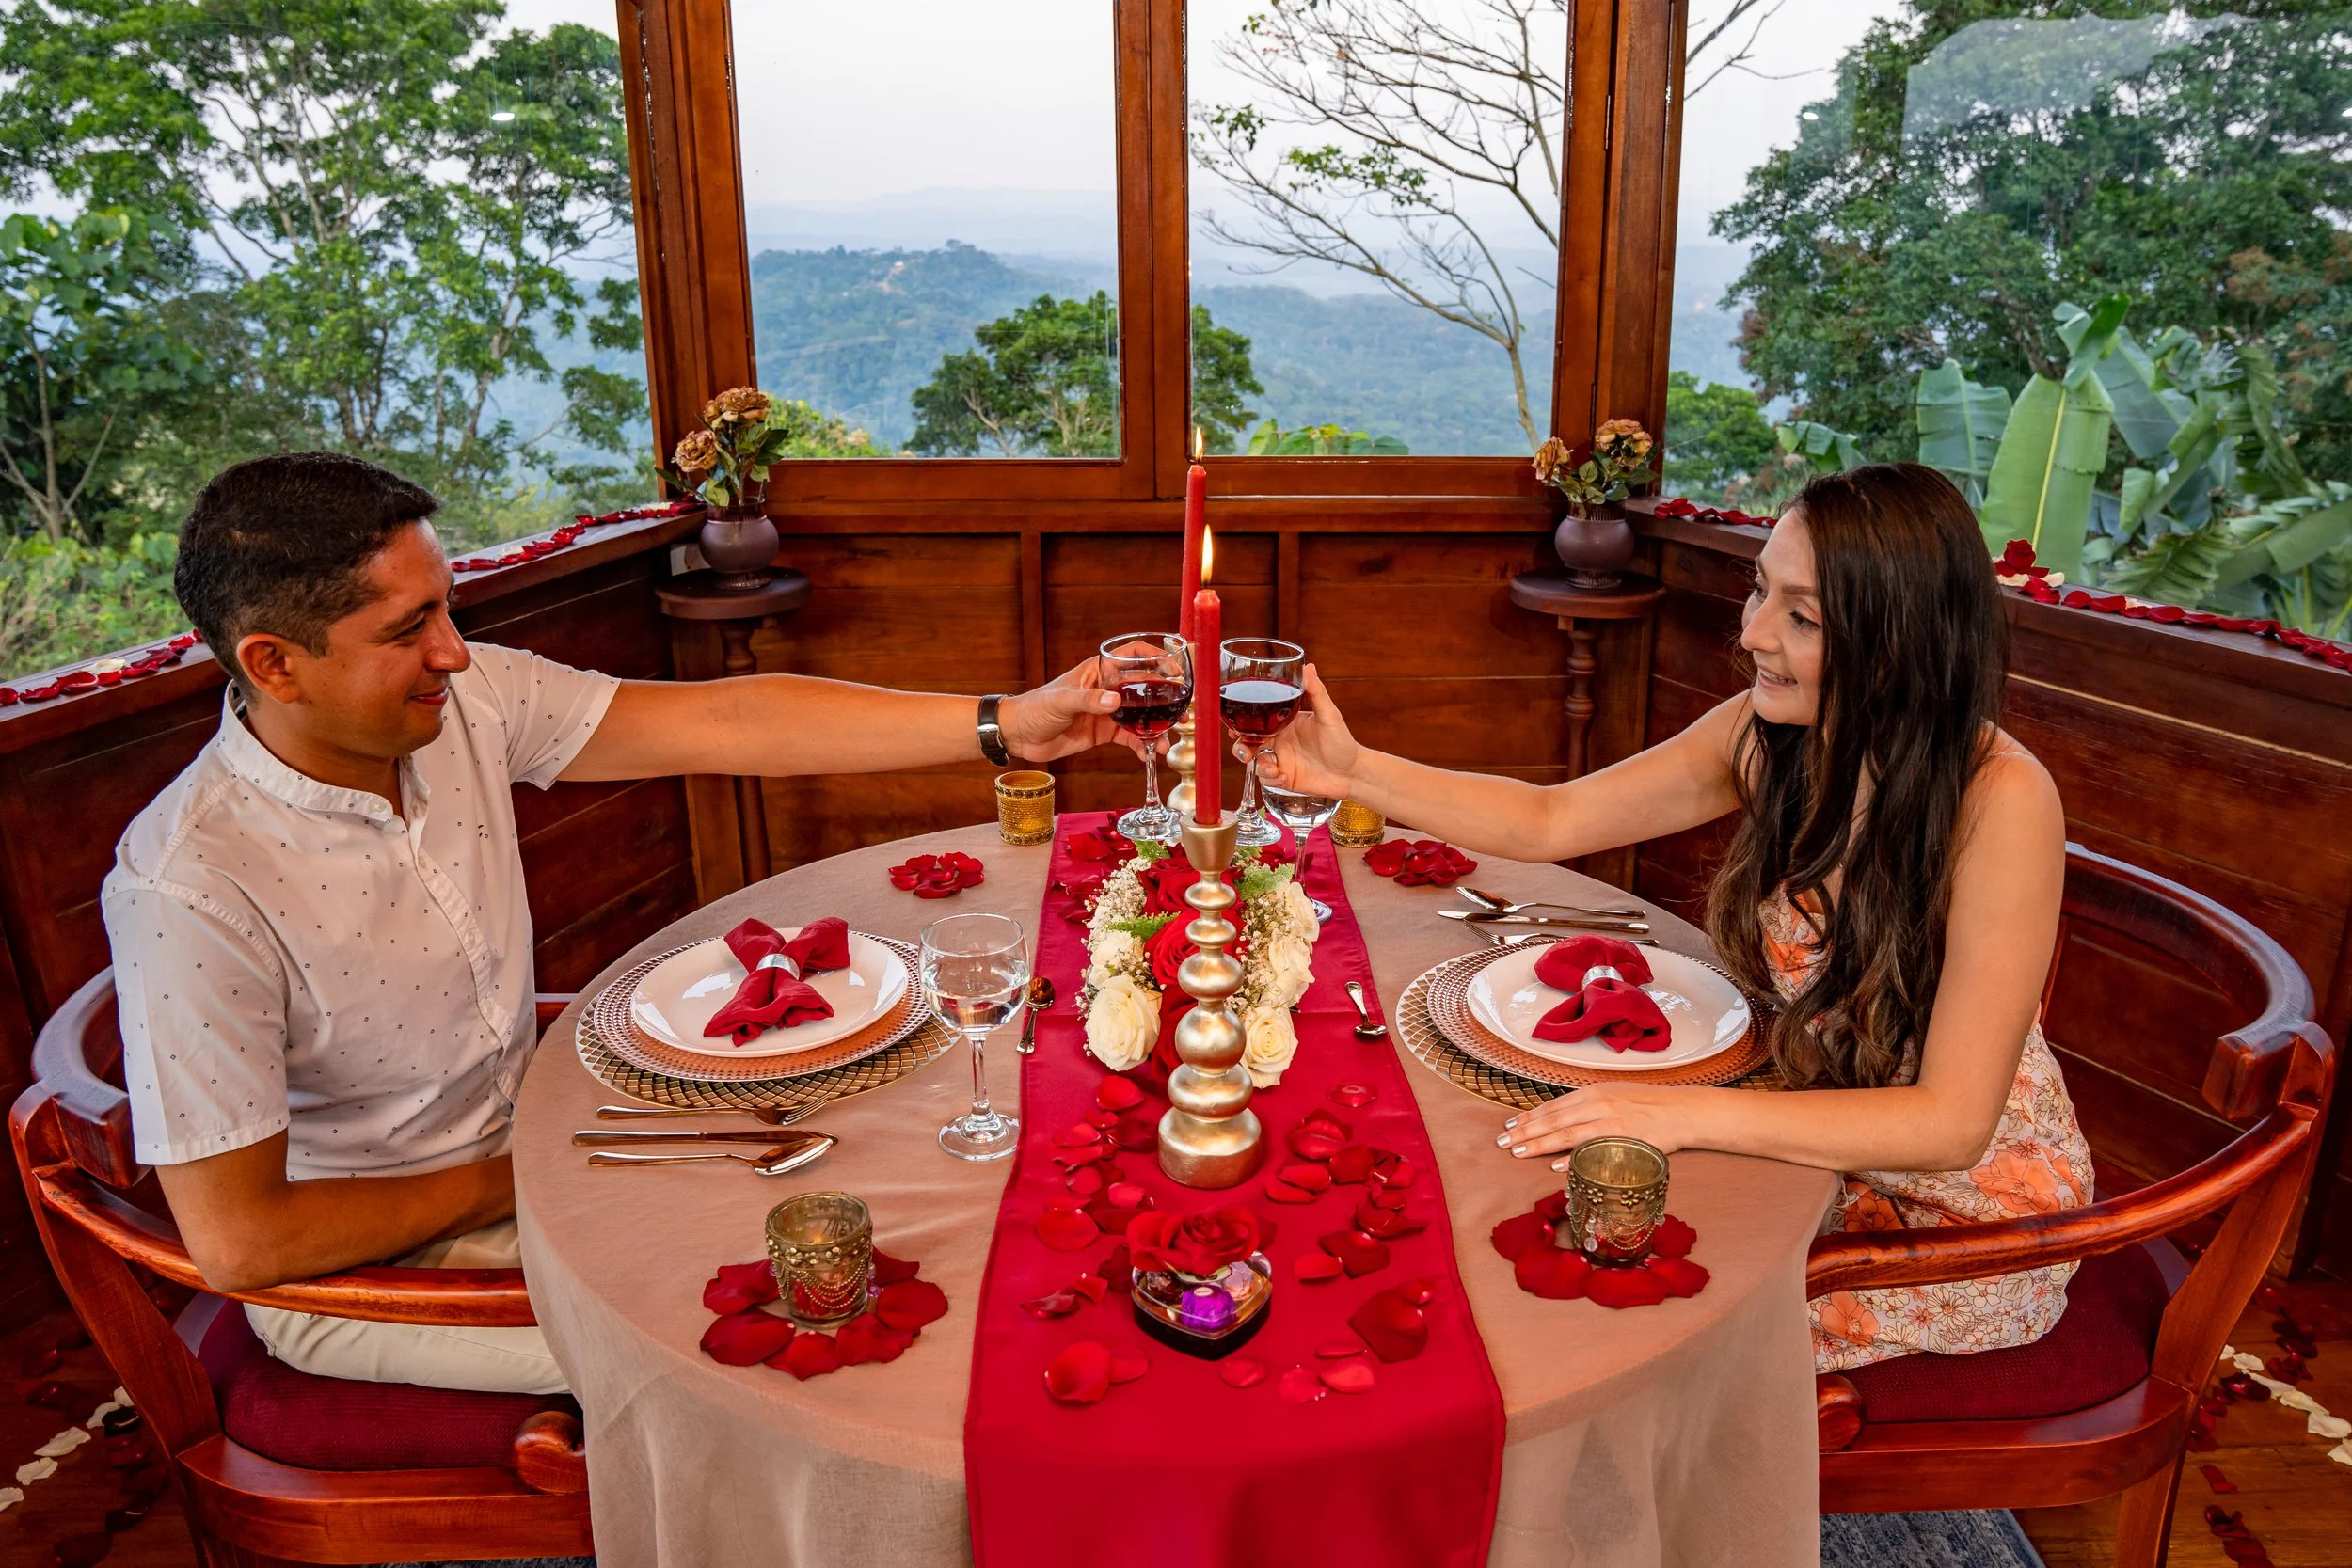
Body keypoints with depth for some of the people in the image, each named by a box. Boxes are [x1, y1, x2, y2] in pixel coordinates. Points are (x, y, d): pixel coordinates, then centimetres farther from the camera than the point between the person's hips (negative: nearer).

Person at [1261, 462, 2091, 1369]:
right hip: (1816, 1141, 5)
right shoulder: (1768, 734, -11)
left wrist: (1688, 1115, -37)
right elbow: (1548, 821, -4)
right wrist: (1355, 772, -17)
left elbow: (1952, 1122, -29)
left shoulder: (1999, 800, -29)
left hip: (1966, 1201, -5)